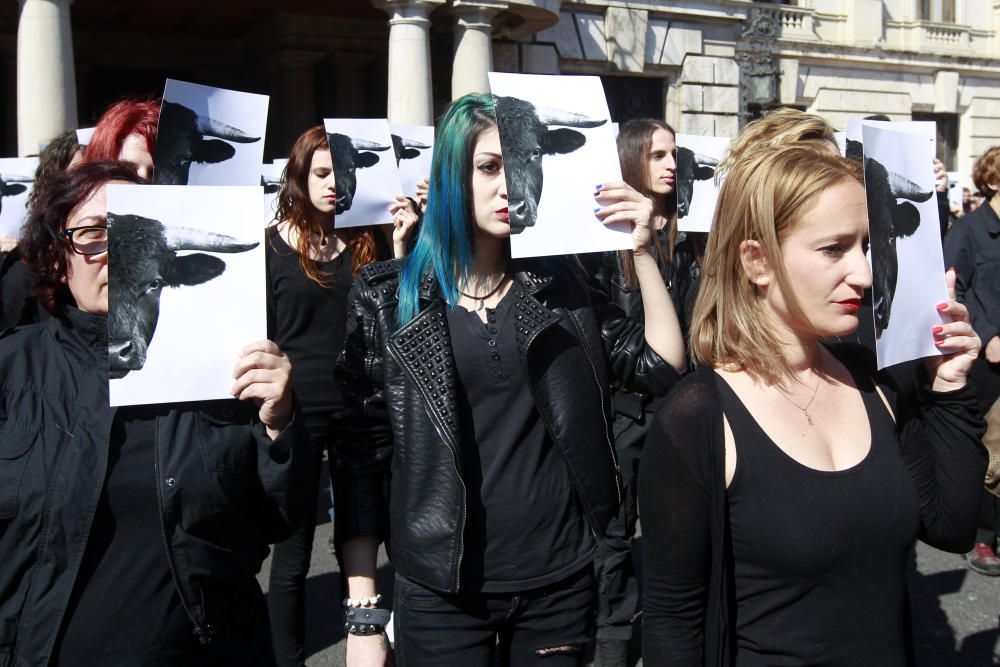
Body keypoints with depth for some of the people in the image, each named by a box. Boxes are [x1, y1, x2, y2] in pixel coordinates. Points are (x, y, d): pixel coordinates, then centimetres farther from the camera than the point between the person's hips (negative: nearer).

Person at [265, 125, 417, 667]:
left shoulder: (365, 242, 7)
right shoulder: (272, 245, -2)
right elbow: (258, 336, 1)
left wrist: (400, 244, -7)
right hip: (296, 411, -2)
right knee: (293, 550, 7)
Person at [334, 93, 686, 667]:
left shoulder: (558, 283, 3)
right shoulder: (388, 297, -5)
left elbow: (664, 367, -1)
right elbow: (361, 455, -5)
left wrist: (643, 252, -9)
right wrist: (363, 613, -6)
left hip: (561, 581, 3)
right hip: (441, 594, -2)